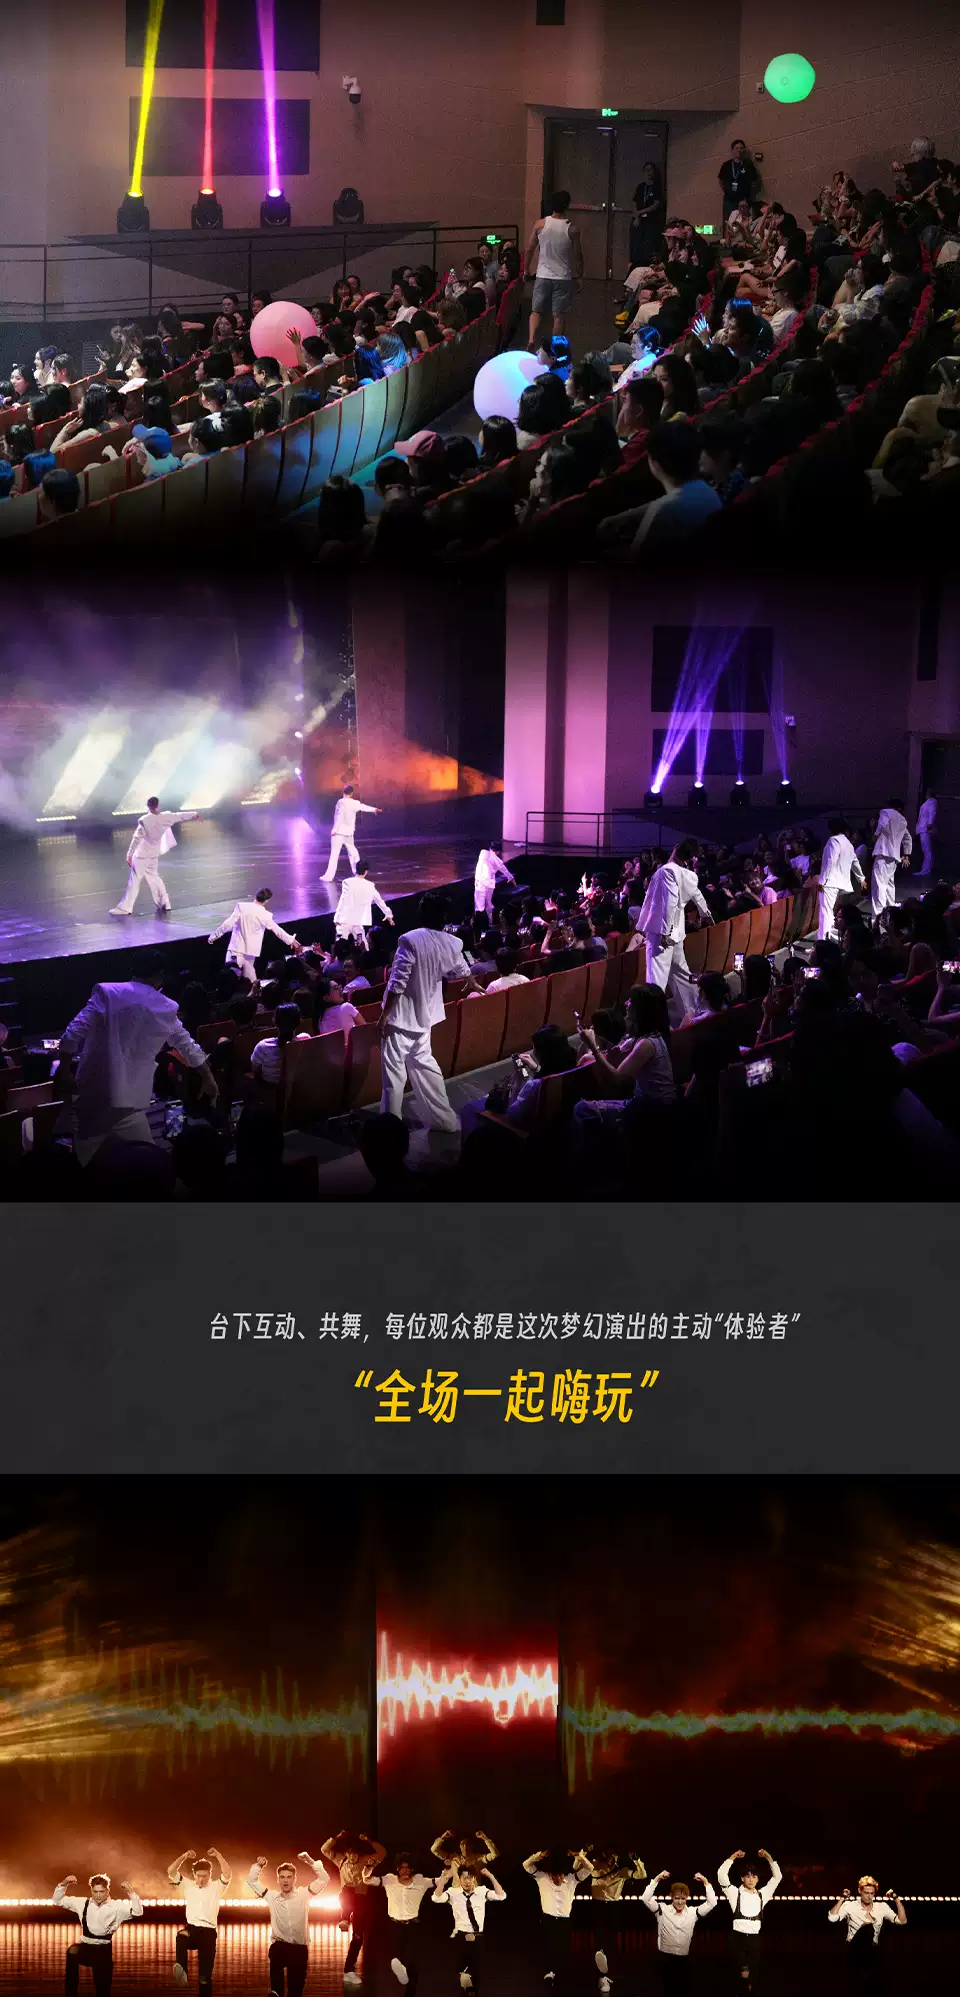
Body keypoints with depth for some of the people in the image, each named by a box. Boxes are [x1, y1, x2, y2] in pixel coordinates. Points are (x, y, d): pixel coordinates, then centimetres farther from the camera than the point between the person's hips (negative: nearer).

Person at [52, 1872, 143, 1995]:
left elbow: (137, 1912, -13)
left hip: (104, 1952, -1)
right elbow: (58, 1900, 11)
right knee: (72, 1951, -34)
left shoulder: (116, 1907, -3)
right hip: (86, 1948, 1)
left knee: (103, 1990, 2)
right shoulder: (83, 1903, 5)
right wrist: (64, 1884, -5)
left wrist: (131, 1893, -24)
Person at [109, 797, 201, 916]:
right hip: (153, 855, 5)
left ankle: (125, 908, 2)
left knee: (134, 882, -2)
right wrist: (195, 814, 25)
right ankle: (164, 904, 24)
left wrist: (129, 854, -15)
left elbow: (137, 839, -20)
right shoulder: (165, 818, -8)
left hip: (141, 856, -5)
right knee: (154, 879, 22)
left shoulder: (144, 821, -22)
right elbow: (180, 816, 9)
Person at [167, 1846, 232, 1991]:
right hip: (191, 1928, 0)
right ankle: (181, 1971, -57)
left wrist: (217, 1855, -13)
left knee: (206, 1975, -2)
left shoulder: (216, 1887, 8)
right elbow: (171, 1871, 5)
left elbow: (228, 1875, -10)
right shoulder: (188, 1885, 14)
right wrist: (184, 1856, -6)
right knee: (182, 1936, -39)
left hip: (208, 1932, 0)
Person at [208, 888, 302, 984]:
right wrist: (291, 940, 22)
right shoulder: (265, 915, -6)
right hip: (250, 951, 2)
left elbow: (229, 923, -11)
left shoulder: (241, 907, -10)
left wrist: (214, 935, -1)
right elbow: (277, 930, 7)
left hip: (236, 948, -2)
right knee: (249, 976, 21)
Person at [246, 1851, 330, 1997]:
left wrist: (310, 1861, -12)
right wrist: (258, 1865, -7)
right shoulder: (272, 1896, 7)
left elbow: (323, 1878, -2)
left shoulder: (303, 1895, 3)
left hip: (299, 1949, 1)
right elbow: (252, 1881, 9)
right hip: (279, 1946, -1)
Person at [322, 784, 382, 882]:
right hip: (349, 832, 5)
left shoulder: (341, 802, -13)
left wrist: (335, 829, -18)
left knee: (334, 854, -7)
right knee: (352, 852, 21)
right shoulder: (355, 803, 4)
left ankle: (329, 875, -12)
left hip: (339, 832, -5)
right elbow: (363, 807, 23)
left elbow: (339, 817, -19)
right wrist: (374, 809, 42)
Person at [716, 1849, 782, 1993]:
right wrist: (733, 1857, -7)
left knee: (755, 1972, 3)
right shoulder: (735, 1893, 5)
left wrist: (768, 1858, 4)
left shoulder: (762, 1895, 13)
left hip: (755, 1938, 3)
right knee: (741, 1974, -7)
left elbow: (777, 1877, 11)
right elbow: (721, 1874, -6)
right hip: (739, 1937, -3)